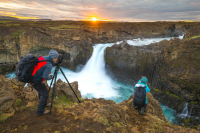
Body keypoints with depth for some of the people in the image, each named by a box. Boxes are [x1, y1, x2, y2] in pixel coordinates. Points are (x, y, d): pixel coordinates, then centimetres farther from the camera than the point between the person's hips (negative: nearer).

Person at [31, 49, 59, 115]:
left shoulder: (42, 57, 3)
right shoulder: (49, 65, -22)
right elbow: (45, 76, -28)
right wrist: (50, 77, -7)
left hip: (31, 77, 9)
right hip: (36, 81, -9)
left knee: (41, 90, 27)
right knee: (45, 94, 6)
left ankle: (44, 104, 47)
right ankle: (40, 111, 17)